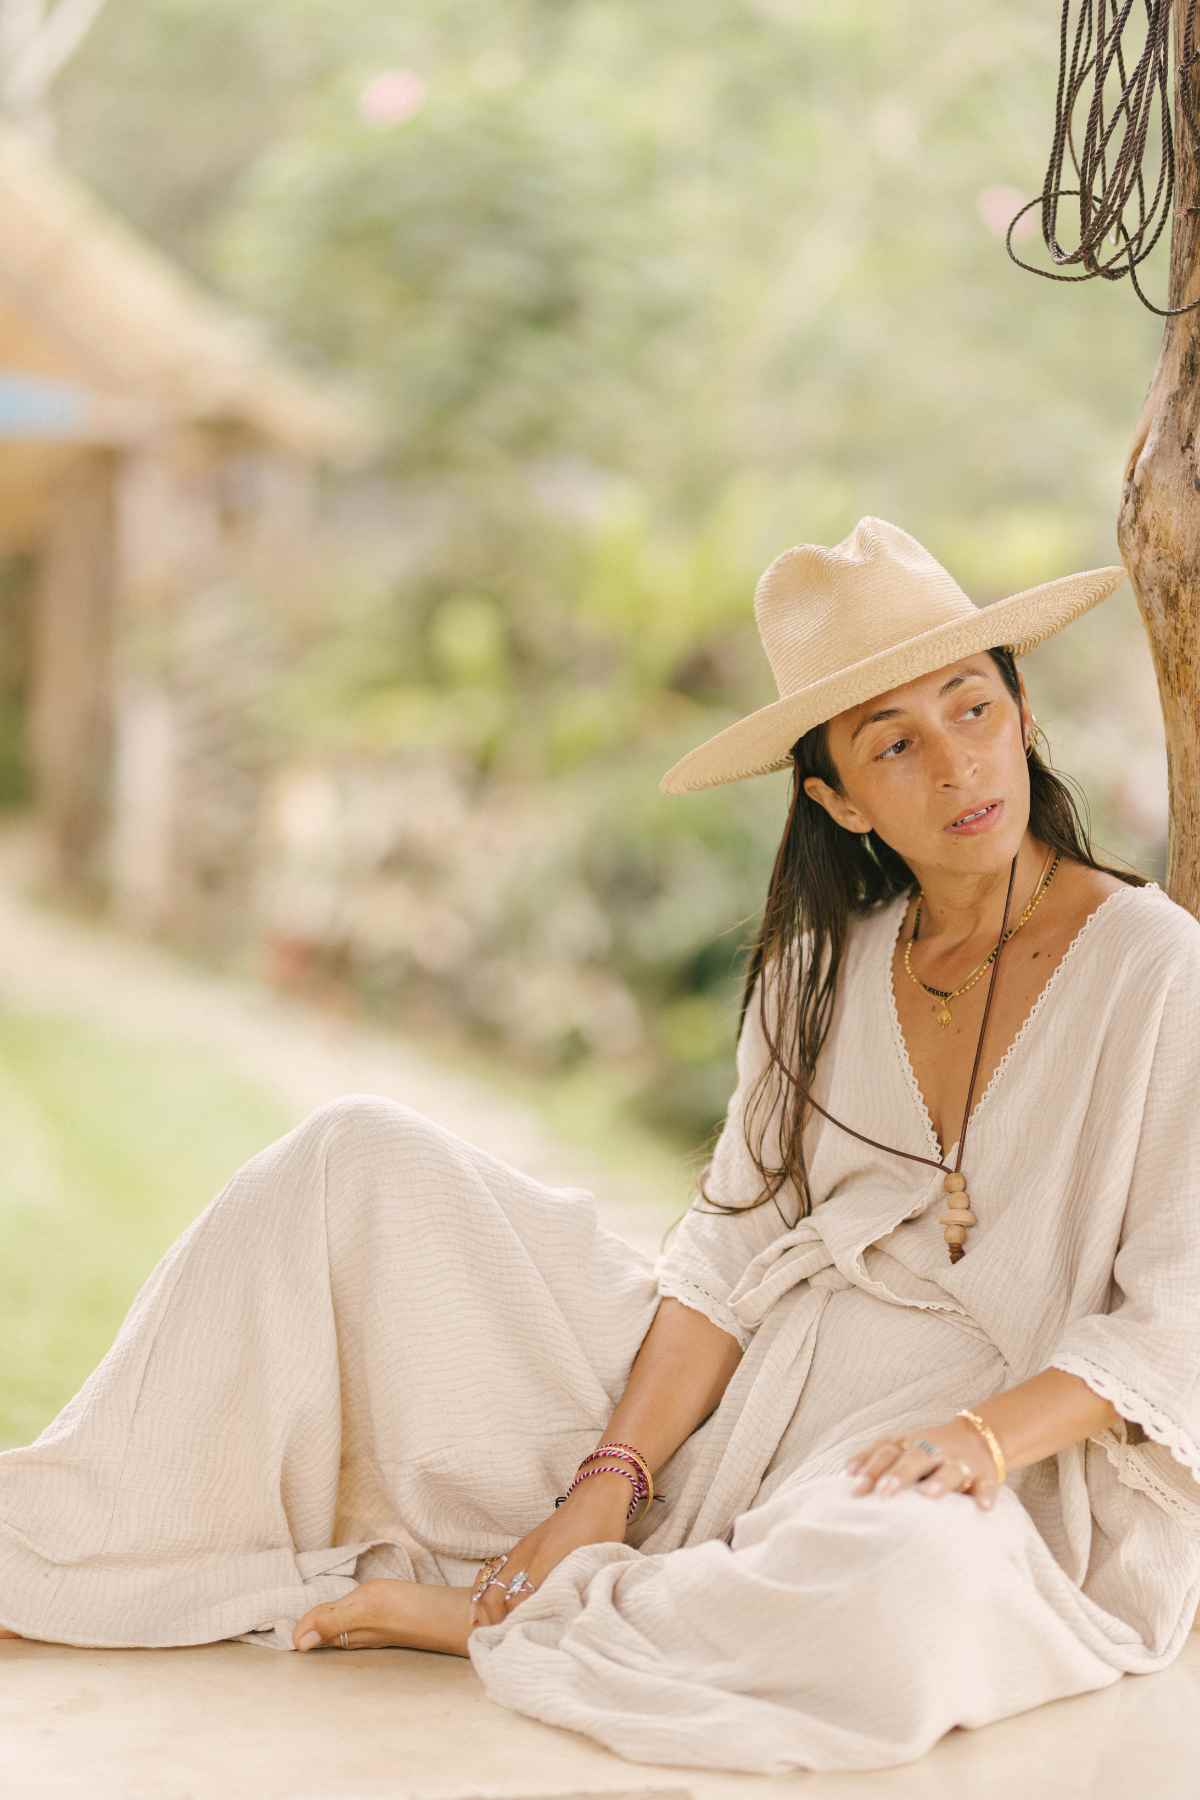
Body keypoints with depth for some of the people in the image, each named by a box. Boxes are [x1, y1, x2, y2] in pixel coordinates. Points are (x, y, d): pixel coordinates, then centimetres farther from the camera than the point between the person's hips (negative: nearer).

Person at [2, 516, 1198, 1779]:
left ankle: (482, 1616, -17)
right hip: (743, 1406, 5)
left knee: (899, 1600, -43)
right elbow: (732, 1254, 3)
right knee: (364, 1167, -5)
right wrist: (611, 1477, -10)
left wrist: (983, 1437, -25)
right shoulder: (821, 972, 8)